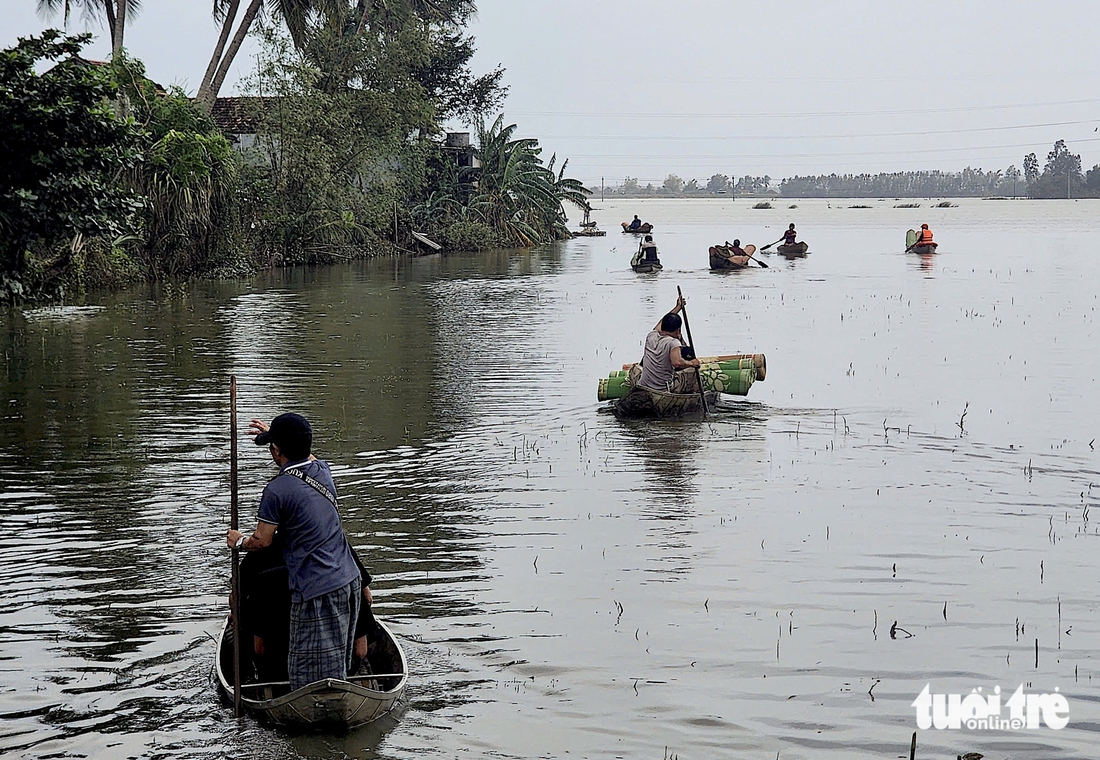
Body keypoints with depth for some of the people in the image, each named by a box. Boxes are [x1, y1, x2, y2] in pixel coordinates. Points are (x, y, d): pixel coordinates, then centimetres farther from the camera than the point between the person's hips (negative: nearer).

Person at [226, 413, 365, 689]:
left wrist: (239, 541, 16)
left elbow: (262, 540, -5)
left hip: (316, 593, -8)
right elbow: (306, 455, 33)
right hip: (349, 581, 8)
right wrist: (273, 433, 43)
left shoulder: (277, 490, -15)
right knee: (338, 664, 18)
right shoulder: (322, 470, 7)